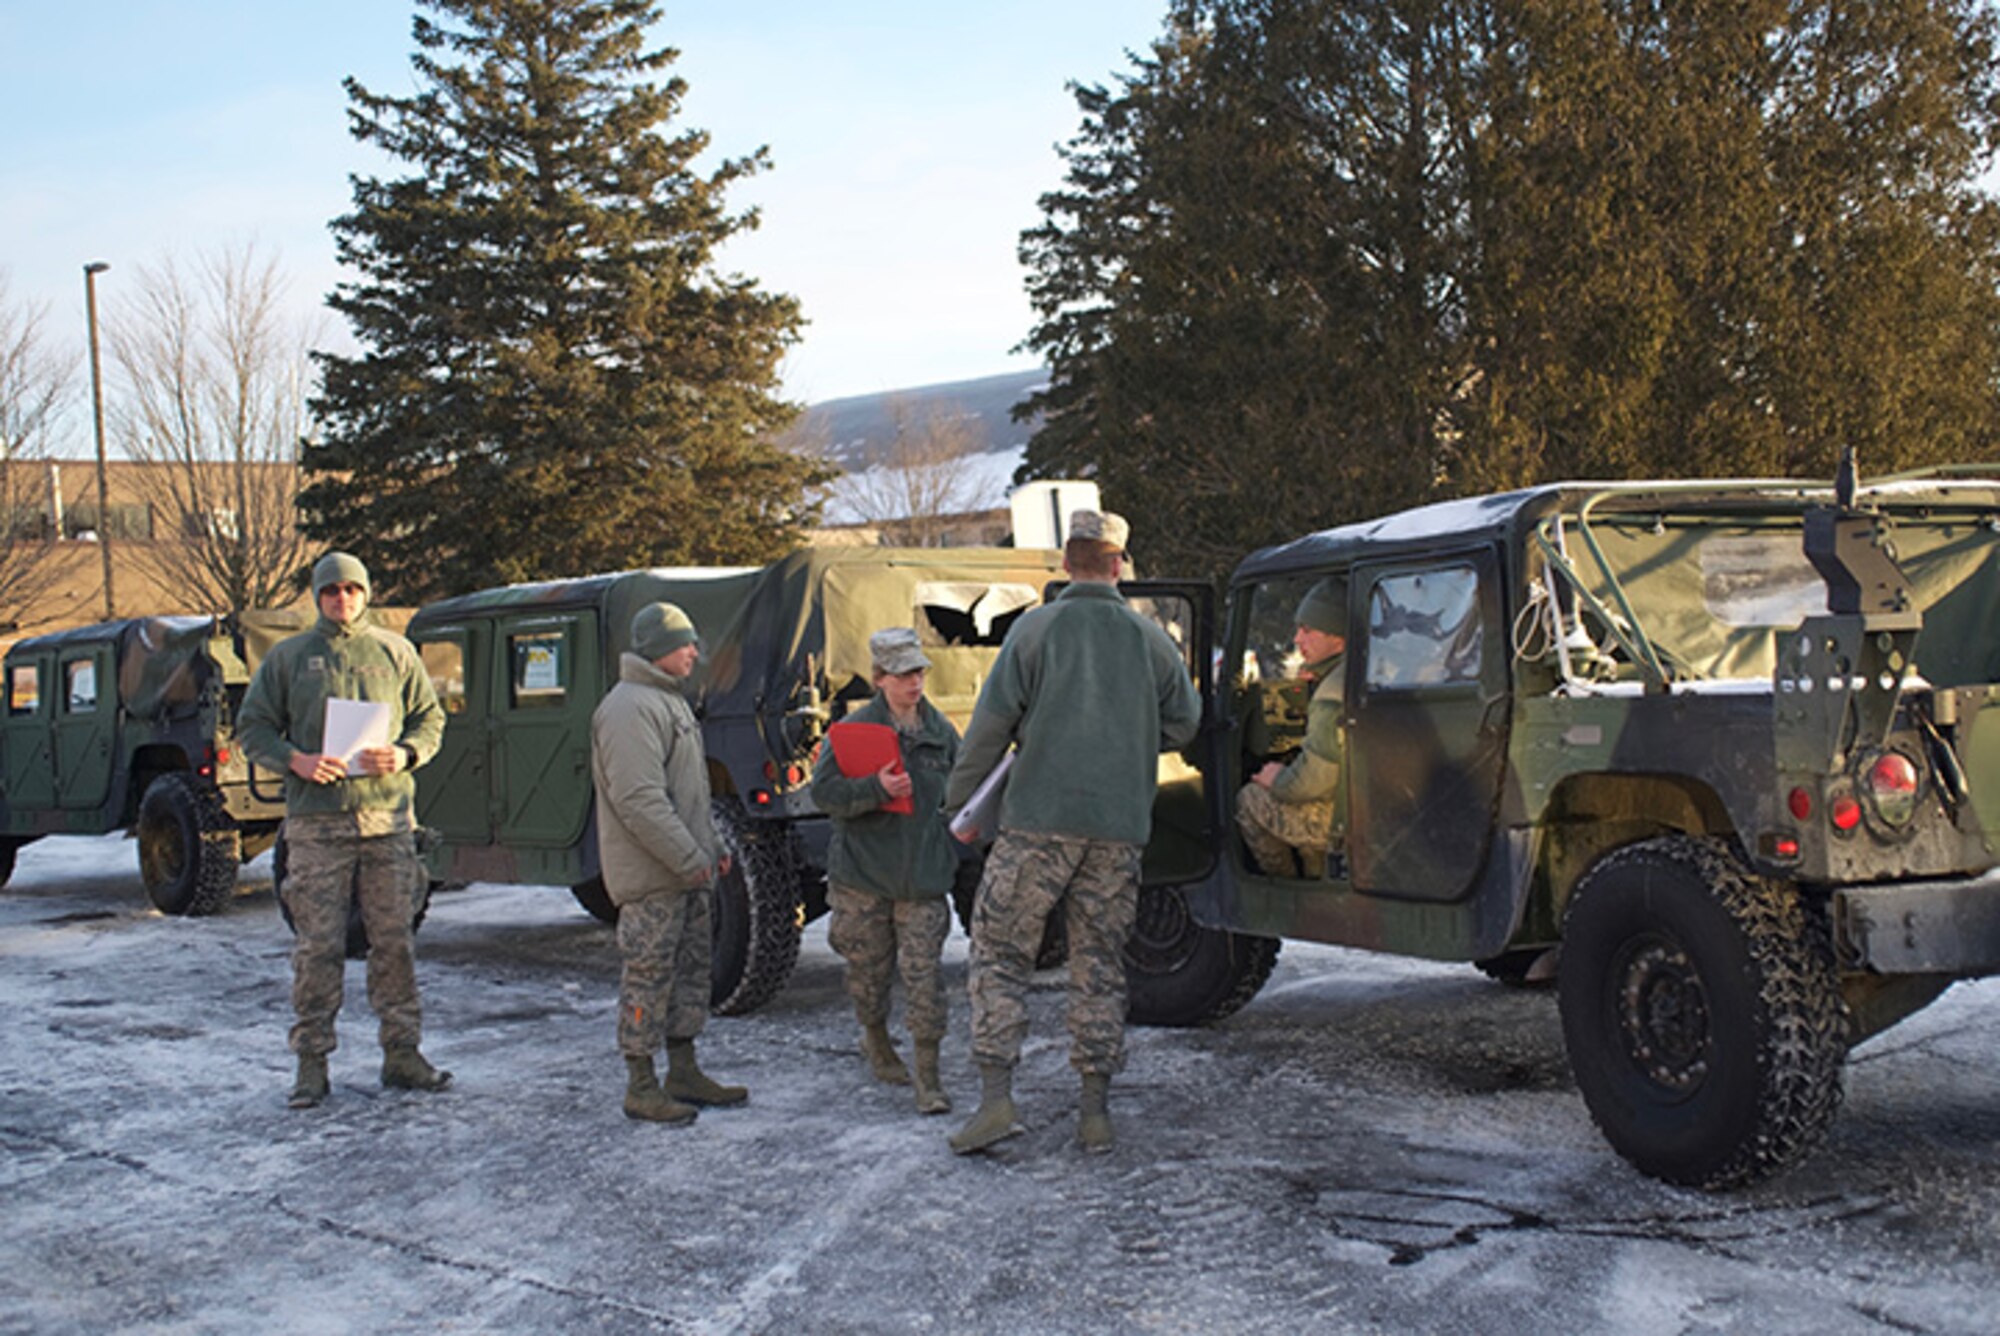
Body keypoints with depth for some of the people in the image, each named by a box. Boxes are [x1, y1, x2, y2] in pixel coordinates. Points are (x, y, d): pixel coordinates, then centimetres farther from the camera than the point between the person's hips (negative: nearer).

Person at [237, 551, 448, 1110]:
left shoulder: (395, 651, 11)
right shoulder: (288, 656, 7)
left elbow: (430, 718, 13)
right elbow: (252, 727, 7)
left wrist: (404, 754, -8)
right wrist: (295, 759, -11)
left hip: (388, 815, 2)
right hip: (316, 819, -1)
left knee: (395, 938, 5)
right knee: (318, 944, -1)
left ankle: (402, 1053, 13)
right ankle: (312, 1061, 7)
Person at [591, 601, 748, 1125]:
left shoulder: (670, 700, 17)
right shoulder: (630, 708, -17)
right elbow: (639, 800, -25)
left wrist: (712, 847, 20)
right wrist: (689, 859, -22)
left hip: (687, 870, 10)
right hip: (651, 874, -10)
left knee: (690, 968, 15)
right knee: (649, 973, -3)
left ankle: (684, 1072, 25)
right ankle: (641, 1086, 5)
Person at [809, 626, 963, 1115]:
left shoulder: (941, 730, 5)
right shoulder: (854, 728, -5)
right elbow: (823, 791, -11)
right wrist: (876, 789, -23)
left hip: (922, 874, 1)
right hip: (864, 872, -1)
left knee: (923, 972, -5)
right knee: (869, 965, 13)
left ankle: (928, 1075, 1)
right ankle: (875, 1038, 40)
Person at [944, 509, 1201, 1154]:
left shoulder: (1036, 628, -3)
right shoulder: (1151, 639, 6)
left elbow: (992, 723, -6)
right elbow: (1184, 725, 15)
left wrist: (959, 802, 4)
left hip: (1039, 821, -3)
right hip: (1118, 828, 3)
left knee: (1000, 953, 5)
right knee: (1100, 967, 10)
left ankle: (996, 1097, -3)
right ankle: (1096, 1110, 11)